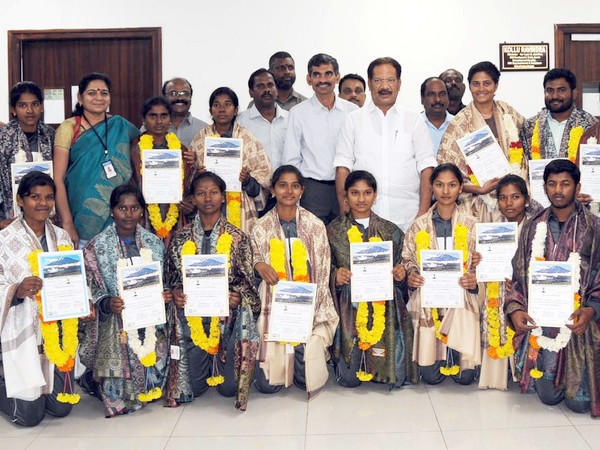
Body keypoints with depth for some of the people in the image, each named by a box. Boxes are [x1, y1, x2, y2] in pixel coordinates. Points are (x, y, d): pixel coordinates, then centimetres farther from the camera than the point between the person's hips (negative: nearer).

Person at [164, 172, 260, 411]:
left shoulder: (237, 238, 1)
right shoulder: (181, 237, 5)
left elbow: (246, 280, 2)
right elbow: (172, 277, 10)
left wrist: (237, 296, -17)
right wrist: (175, 293, -10)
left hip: (227, 314, -1)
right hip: (191, 316, 1)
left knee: (229, 387, -5)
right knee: (194, 386, -1)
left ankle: (219, 368, 31)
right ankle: (206, 368, 35)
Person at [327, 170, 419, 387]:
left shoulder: (391, 231, 10)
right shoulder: (333, 230, 6)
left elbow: (398, 276, 15)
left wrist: (400, 275, -8)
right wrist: (336, 277, -13)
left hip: (384, 306, 1)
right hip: (349, 306, -1)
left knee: (396, 376, -12)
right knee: (349, 378, -11)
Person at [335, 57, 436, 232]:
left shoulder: (414, 120, 11)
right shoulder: (354, 120, 10)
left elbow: (426, 168, 6)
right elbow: (343, 168, 5)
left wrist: (423, 214, -4)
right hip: (363, 216, 0)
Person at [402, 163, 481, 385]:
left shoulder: (472, 225, 4)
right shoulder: (419, 226, 6)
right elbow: (408, 261, 10)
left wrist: (475, 280, -16)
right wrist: (411, 276, -12)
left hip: (461, 301, 0)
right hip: (428, 302, 0)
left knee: (466, 375, -10)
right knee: (430, 376, -7)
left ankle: (453, 356, 21)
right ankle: (437, 361, 24)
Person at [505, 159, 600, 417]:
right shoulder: (533, 228, 8)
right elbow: (518, 275, 8)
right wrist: (515, 309, -8)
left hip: (579, 322, -2)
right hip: (541, 324, 3)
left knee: (578, 401, -4)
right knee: (548, 397, 2)